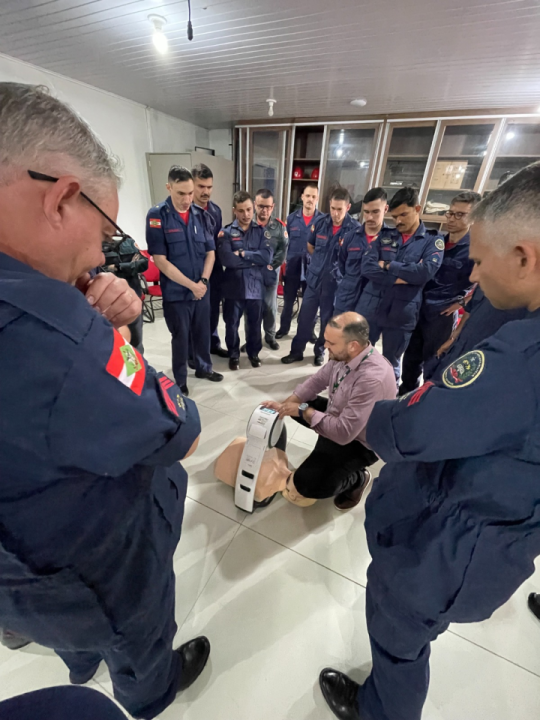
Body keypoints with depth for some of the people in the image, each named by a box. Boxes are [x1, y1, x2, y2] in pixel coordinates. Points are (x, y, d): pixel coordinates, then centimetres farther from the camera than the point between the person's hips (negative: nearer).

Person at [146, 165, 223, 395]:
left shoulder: (201, 215, 4)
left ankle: (204, 367, 39)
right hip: (175, 292, -4)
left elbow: (210, 252, 6)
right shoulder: (157, 215, -9)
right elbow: (160, 260, -13)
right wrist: (191, 285, -16)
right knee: (180, 338, 8)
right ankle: (180, 381, 27)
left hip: (202, 289, 4)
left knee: (203, 332, 17)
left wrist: (203, 281, -10)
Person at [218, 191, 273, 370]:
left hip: (256, 285, 1)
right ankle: (233, 354, 28)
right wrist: (254, 260, -12)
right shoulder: (227, 232, -1)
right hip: (234, 286, -1)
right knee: (232, 323, 8)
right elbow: (226, 259, -17)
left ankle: (254, 352, 33)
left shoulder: (261, 231, 5)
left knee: (254, 323, 12)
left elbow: (267, 255, -10)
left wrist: (243, 254, -14)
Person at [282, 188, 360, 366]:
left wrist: (337, 267, -2)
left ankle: (320, 351, 29)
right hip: (314, 278, 2)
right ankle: (297, 350, 21)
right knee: (305, 316, 7)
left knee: (328, 319, 10)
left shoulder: (355, 228, -11)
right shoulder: (319, 222, -2)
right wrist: (321, 262, 12)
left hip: (336, 281, -2)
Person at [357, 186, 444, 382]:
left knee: (391, 364, 13)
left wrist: (388, 266, -9)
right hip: (370, 308, 2)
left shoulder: (433, 240, 2)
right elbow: (367, 267, -6)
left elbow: (425, 272, -15)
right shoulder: (384, 236, 8)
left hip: (402, 314, -1)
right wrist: (397, 278, -15)